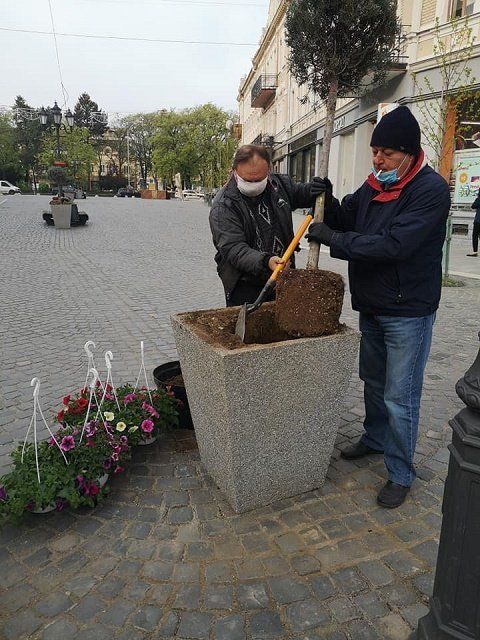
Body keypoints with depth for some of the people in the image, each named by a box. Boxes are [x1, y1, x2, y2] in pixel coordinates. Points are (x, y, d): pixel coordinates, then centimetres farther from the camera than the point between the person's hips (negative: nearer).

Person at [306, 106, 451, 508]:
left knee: (400, 397, 1)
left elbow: (393, 245, -28)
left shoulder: (431, 190, -18)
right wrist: (327, 199, -6)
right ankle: (375, 438, 44)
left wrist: (334, 239, -23)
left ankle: (400, 474, 19)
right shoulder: (373, 185, 6)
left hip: (408, 312, -7)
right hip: (371, 306, 8)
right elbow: (346, 220, 14)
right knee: (373, 381, 22)